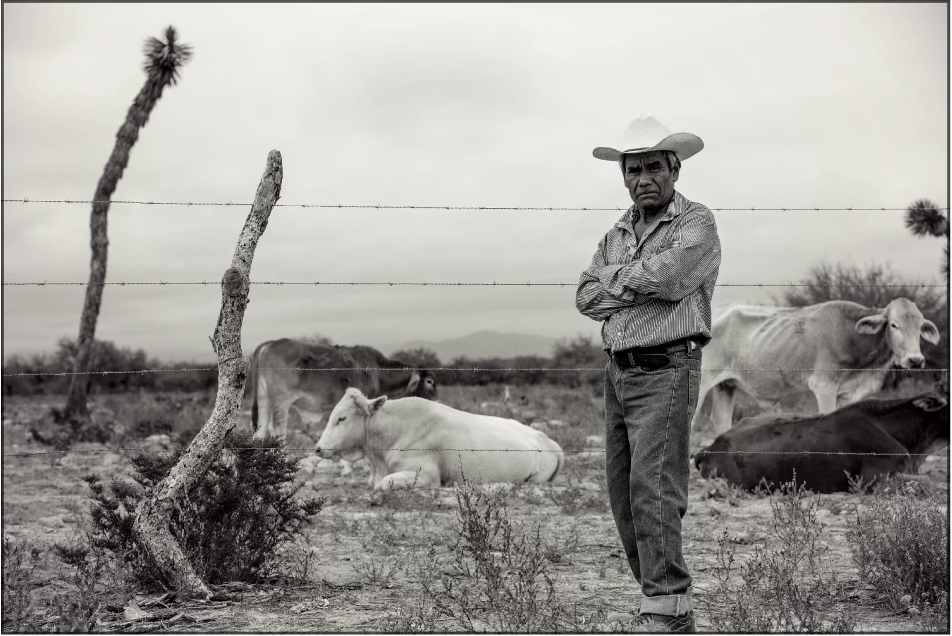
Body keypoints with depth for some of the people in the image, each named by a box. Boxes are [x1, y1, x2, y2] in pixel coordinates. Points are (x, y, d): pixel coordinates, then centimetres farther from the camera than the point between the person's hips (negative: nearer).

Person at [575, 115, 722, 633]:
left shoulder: (696, 223, -3)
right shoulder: (618, 233, 17)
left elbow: (666, 275, -21)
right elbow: (586, 297, 6)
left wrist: (616, 274, -3)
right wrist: (638, 287, -9)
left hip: (666, 372, -8)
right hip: (619, 372, 8)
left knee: (652, 487, -16)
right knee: (623, 493, 7)